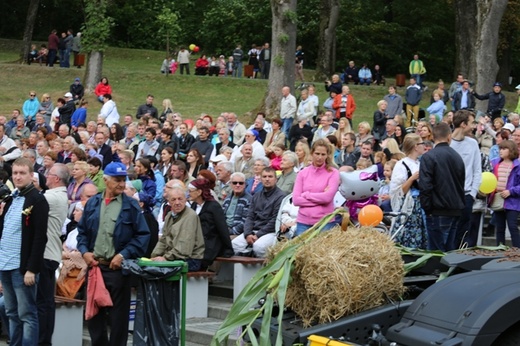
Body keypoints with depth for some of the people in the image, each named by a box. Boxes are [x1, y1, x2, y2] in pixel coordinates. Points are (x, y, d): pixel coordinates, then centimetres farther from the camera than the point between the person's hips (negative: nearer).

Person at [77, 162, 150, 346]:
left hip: (118, 268, -3)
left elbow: (143, 235, -5)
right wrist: (84, 251, -3)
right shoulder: (92, 203, 8)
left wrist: (123, 255, -12)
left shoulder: (131, 205, -2)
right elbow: (82, 231, 13)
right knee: (94, 312, 11)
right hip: (94, 265, 4)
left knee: (118, 315, 4)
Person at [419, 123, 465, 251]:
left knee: (437, 251, -4)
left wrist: (427, 208, -6)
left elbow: (425, 186, -16)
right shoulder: (457, 156, 10)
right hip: (456, 210, 6)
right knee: (451, 250, 11)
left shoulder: (428, 157, -11)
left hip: (439, 212, -6)